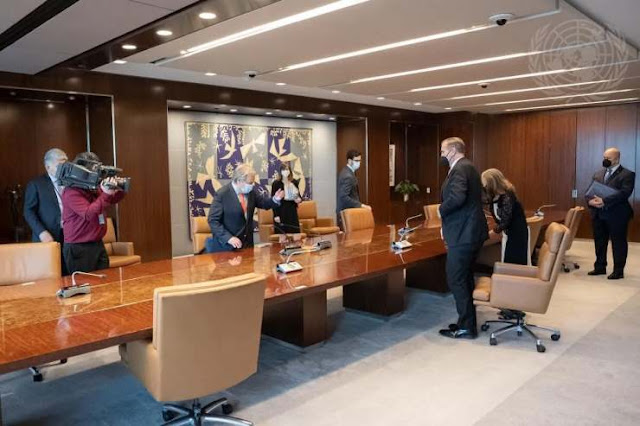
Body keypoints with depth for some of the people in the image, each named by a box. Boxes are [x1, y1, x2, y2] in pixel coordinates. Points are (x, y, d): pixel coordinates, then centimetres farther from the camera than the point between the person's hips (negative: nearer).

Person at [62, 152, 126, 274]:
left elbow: (113, 200, 20)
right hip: (79, 248, -7)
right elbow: (89, 214, -24)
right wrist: (105, 194, -30)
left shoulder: (94, 188, 9)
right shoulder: (71, 192, -14)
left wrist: (118, 189, -2)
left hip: (98, 244, 7)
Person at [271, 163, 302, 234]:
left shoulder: (294, 182, 6)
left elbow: (298, 195, 18)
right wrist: (276, 215, -12)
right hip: (281, 212, -4)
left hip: (292, 211, 4)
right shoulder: (276, 183, -7)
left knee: (294, 232, 4)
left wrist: (299, 199, -7)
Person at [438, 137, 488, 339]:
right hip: (470, 231, 11)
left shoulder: (460, 168, -15)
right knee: (464, 278, 17)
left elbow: (457, 197, -32)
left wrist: (442, 210, -13)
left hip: (464, 234, -11)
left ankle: (466, 328, 6)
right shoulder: (466, 167, 17)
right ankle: (467, 321, 27)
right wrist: (447, 226, 14)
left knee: (456, 280, -3)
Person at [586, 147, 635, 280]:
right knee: (599, 242, 14)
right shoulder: (598, 174, 14)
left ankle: (618, 270, 13)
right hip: (598, 214, 6)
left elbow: (624, 193, -19)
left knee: (618, 243, 3)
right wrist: (590, 200, -13)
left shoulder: (627, 174, -5)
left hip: (617, 215, -6)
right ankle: (600, 267, 26)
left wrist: (604, 201, -26)